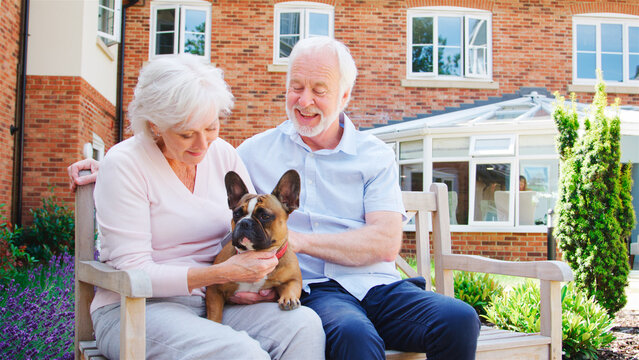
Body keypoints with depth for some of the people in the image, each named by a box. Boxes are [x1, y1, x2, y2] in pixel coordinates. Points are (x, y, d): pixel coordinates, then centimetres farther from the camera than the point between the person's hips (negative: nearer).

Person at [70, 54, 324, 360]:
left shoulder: (222, 153, 7)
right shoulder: (124, 164, -10)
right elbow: (132, 272, -14)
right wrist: (222, 273, -23)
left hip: (215, 301, 5)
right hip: (138, 308, -5)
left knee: (304, 325, -23)